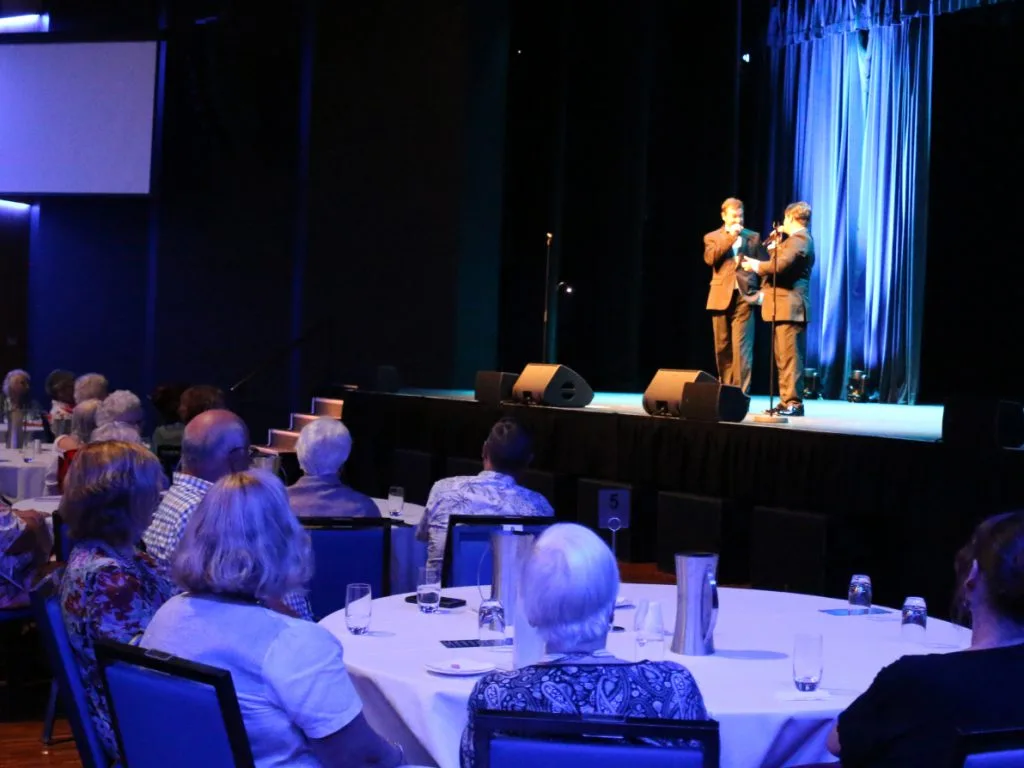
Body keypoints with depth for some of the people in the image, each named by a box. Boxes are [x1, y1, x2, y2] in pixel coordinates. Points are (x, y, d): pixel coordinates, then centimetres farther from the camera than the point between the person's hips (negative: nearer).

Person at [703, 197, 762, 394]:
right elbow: (710, 259, -8)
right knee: (722, 348, 5)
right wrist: (729, 237, -10)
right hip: (721, 297, 1)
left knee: (741, 347, -10)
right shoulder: (712, 237, 11)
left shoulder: (753, 237, 13)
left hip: (744, 296, -1)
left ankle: (741, 393, -11)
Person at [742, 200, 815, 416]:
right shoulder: (797, 239, 23)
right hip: (784, 307, 11)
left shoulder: (799, 239, -12)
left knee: (789, 357, -11)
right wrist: (774, 242, 14)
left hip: (790, 307, -11)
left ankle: (794, 403, -12)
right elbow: (776, 259, 20)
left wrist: (756, 265, -12)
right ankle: (786, 401, 15)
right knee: (784, 358, 12)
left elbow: (780, 264, -25)